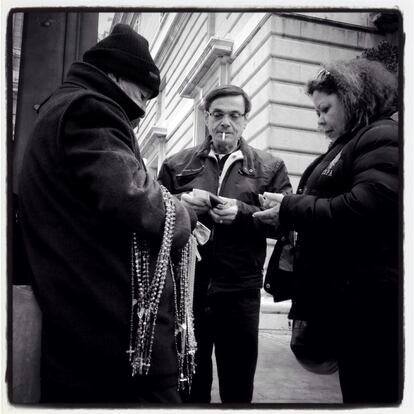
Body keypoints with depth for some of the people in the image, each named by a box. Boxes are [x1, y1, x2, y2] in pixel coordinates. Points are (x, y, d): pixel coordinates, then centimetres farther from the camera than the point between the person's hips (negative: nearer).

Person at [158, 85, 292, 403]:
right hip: (185, 285, 1)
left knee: (238, 387, 11)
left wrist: (241, 213, -16)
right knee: (187, 384, 14)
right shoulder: (176, 165, 10)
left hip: (239, 290, -1)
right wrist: (180, 205, -11)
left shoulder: (270, 168, 7)